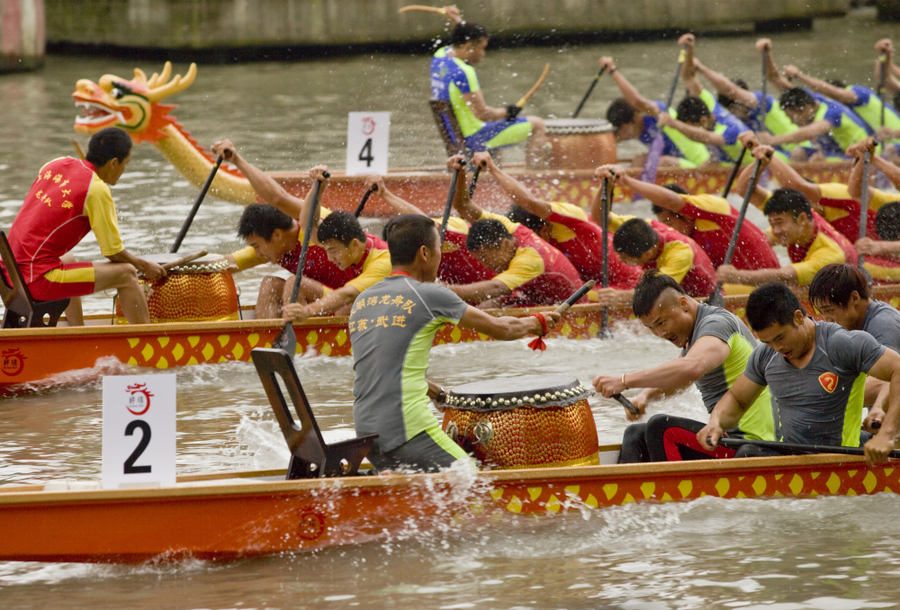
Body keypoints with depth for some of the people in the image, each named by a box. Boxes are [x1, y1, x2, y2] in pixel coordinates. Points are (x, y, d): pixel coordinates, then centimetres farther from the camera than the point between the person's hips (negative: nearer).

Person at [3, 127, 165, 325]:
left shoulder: (55, 165, 10)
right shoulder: (97, 190, -11)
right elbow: (114, 253, -5)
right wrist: (144, 266, 14)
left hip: (9, 275, 9)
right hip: (38, 281, -9)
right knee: (126, 274, -3)